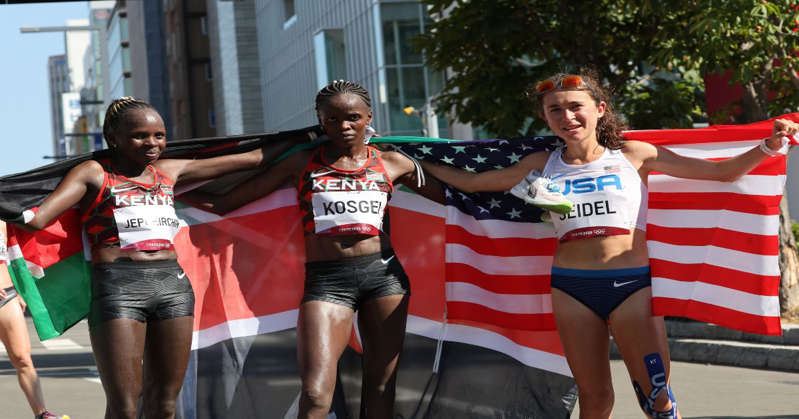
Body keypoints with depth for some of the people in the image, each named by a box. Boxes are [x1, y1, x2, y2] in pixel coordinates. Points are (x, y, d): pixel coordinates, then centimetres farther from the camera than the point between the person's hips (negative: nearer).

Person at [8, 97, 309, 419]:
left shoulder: (169, 172, 18)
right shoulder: (94, 174, 5)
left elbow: (253, 159, 25)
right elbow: (36, 219, -5)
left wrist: (301, 138, 29)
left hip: (173, 284, 5)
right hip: (117, 286, -5)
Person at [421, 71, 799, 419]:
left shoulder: (632, 156, 5)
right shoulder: (543, 166, 10)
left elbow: (720, 172, 5)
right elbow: (470, 182, 18)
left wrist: (768, 147, -8)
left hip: (633, 285, -2)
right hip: (571, 289, 2)